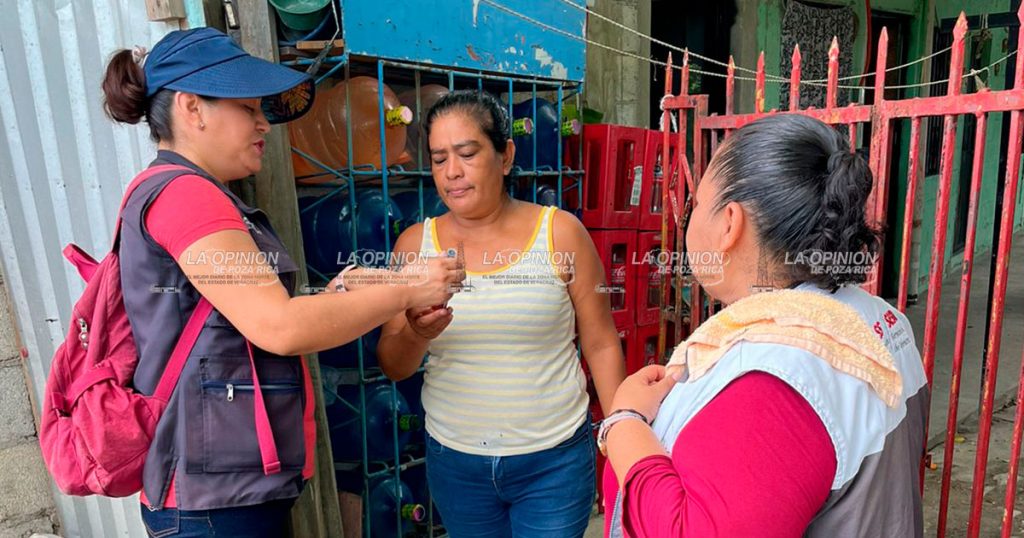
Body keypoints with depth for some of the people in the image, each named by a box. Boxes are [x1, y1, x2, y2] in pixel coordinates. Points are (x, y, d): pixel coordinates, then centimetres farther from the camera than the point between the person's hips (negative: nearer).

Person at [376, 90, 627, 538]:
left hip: (553, 462, -2)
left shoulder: (560, 232, -10)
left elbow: (601, 344, -4)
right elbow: (392, 367, -2)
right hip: (453, 462, 3)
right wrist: (416, 335, -23)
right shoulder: (415, 244, -4)